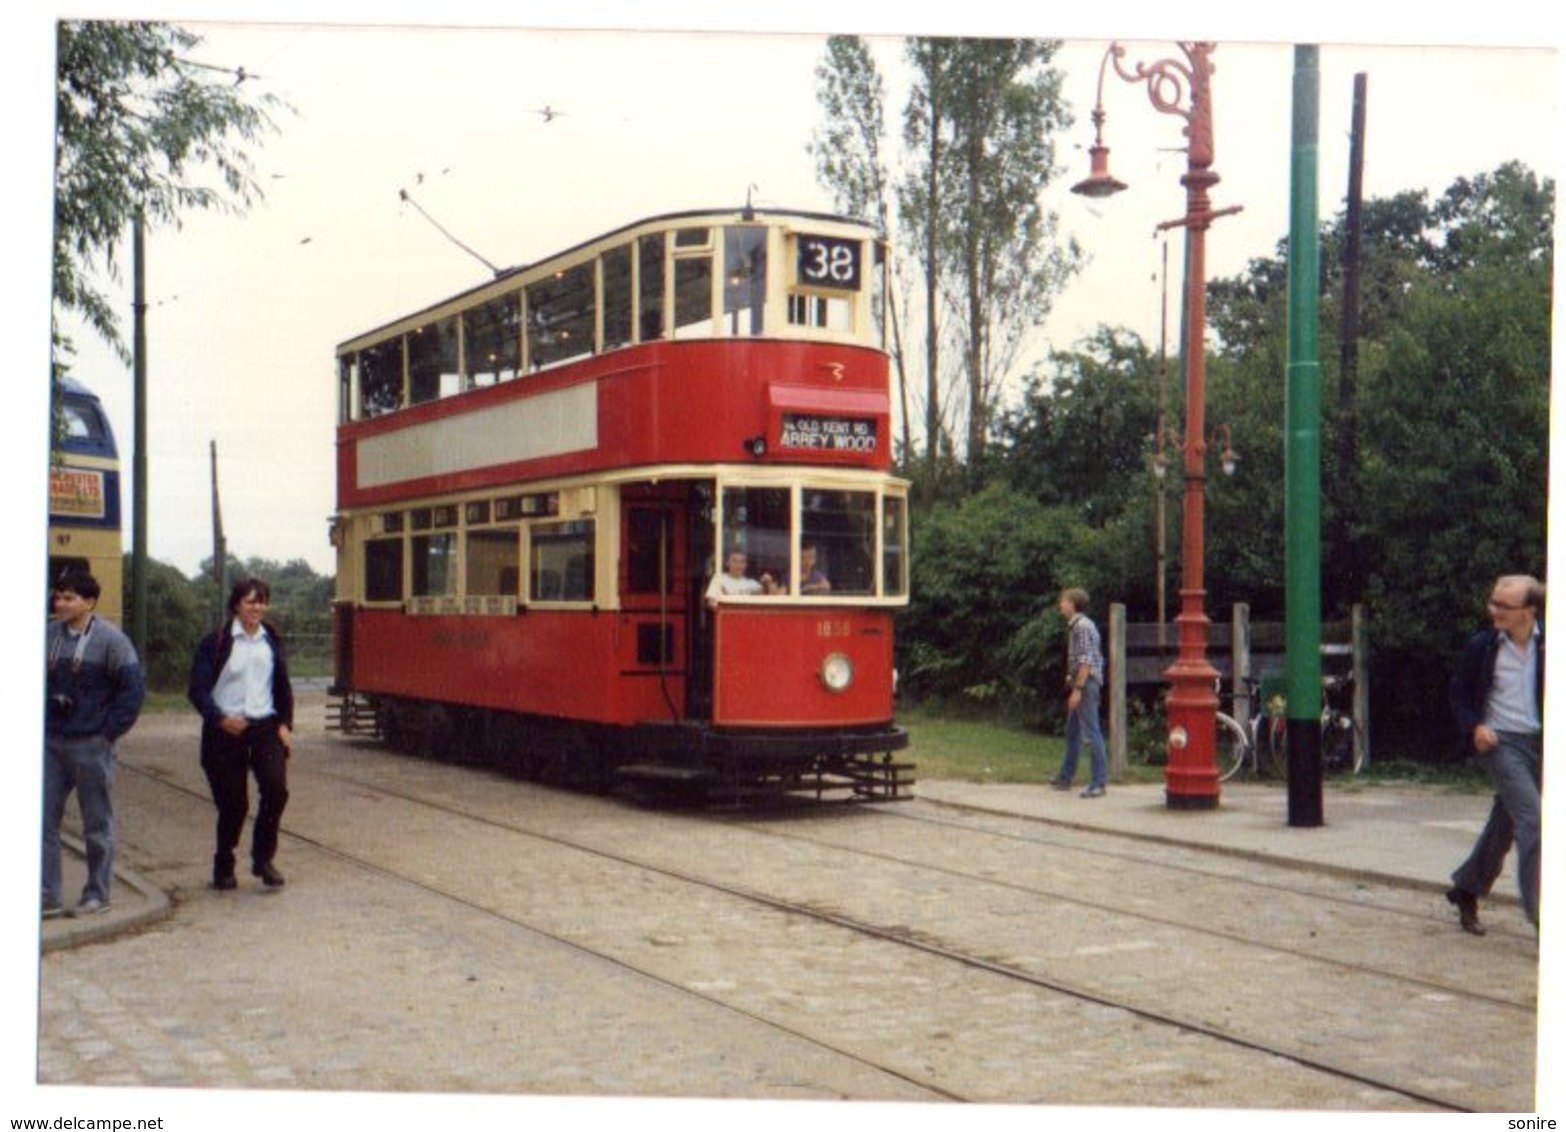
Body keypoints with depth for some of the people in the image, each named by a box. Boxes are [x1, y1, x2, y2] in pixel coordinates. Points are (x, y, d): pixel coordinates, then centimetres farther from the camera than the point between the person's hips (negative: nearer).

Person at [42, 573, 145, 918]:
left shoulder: (111, 640, -8)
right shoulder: (48, 636, 5)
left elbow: (134, 688, -8)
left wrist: (109, 731, -10)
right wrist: (39, 725, 6)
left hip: (91, 745, -5)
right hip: (50, 743, 5)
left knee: (97, 824, 5)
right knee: (44, 819, 4)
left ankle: (97, 894, 16)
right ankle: (47, 897, 10)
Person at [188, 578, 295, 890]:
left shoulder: (272, 640, 10)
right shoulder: (216, 642, -3)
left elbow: (283, 686, 17)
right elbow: (197, 689, -6)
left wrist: (284, 724, 6)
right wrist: (220, 718, -19)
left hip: (266, 727, 3)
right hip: (226, 732, -3)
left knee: (276, 788, -16)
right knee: (233, 803, 1)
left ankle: (263, 858, 2)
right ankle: (224, 867, 22)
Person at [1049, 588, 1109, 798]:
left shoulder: (1083, 626, -16)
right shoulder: (1074, 625, 15)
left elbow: (1086, 661, -21)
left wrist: (1077, 689, -23)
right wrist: (1071, 680, 18)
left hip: (1086, 683, -11)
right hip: (1079, 683, 11)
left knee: (1091, 733, -8)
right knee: (1072, 731, 18)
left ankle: (1099, 783, -6)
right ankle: (1065, 777, 28)